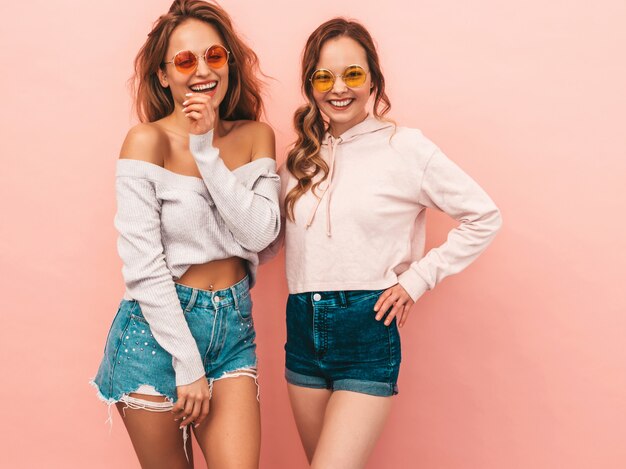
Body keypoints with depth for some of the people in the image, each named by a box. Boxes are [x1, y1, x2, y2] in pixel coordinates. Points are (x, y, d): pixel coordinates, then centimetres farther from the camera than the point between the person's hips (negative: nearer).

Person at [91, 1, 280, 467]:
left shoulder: (256, 136, 3)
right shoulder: (148, 141, -10)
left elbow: (261, 232, -9)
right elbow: (144, 266, -13)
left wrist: (206, 151, -16)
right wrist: (188, 365, -13)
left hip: (233, 325, 3)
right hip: (157, 328, -3)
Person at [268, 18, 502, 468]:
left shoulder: (406, 148, -6)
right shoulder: (301, 157, 8)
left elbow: (484, 217, -3)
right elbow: (268, 236, 12)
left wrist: (418, 278, -7)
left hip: (367, 330, -5)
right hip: (303, 328, 6)